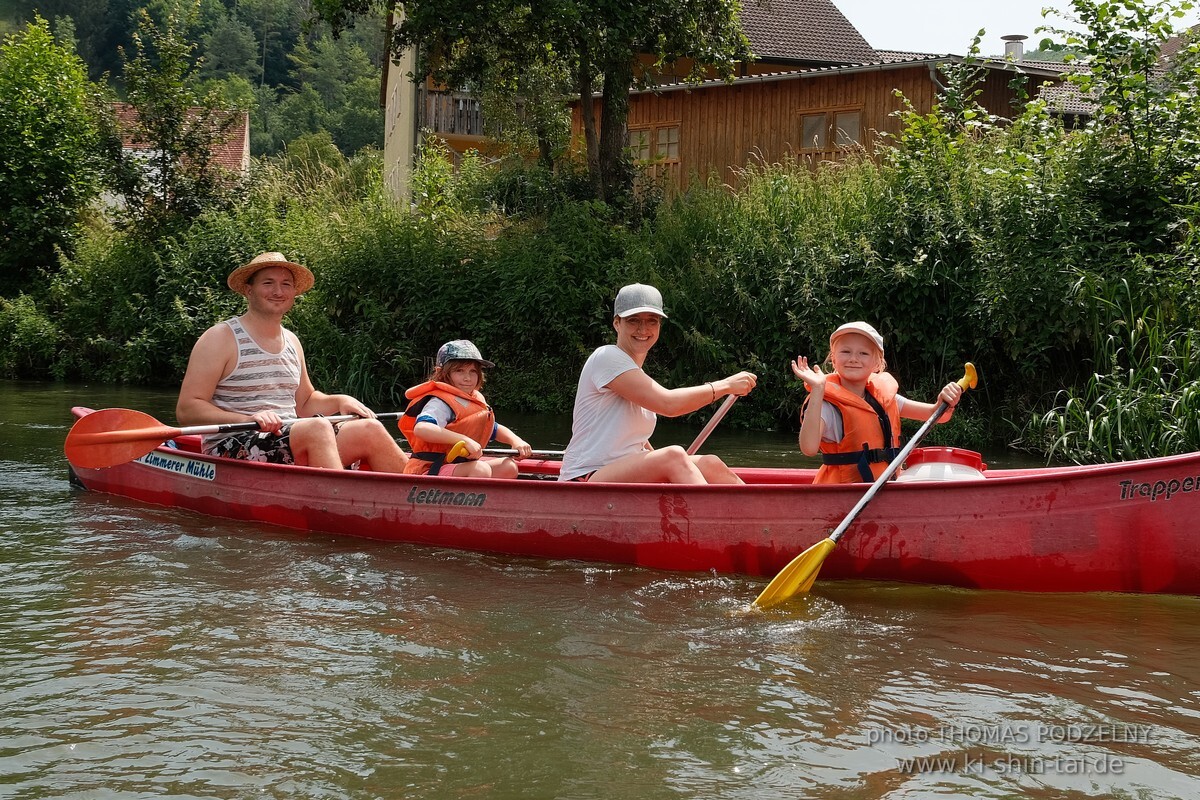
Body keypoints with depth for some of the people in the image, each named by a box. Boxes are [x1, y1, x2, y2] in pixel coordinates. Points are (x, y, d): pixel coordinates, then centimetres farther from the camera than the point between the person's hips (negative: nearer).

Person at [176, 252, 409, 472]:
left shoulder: (292, 342, 18)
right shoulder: (220, 338, -4)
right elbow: (186, 410, -11)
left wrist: (338, 401, 7)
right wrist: (249, 419, -25)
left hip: (290, 444, 7)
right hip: (234, 448, -7)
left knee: (370, 430, -10)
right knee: (318, 428, -32)